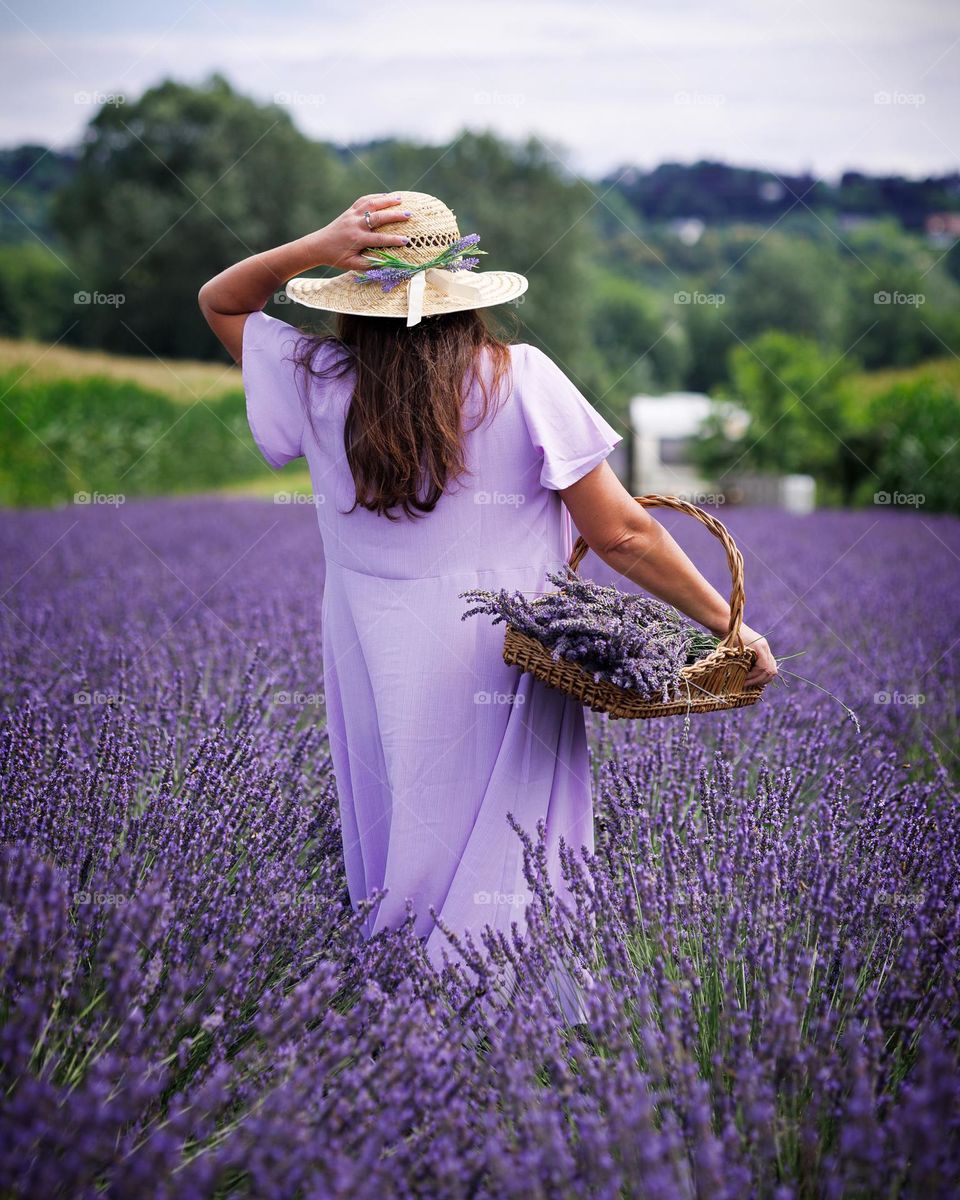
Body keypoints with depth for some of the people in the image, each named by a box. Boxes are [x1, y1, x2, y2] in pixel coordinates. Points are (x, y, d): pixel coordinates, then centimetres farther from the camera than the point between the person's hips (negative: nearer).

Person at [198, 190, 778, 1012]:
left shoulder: (319, 385, -2)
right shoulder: (520, 379, -9)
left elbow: (219, 301, 17)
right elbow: (622, 535, -8)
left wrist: (315, 249, -1)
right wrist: (728, 623, 1)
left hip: (377, 672, 3)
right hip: (506, 676, -3)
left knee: (399, 876, 17)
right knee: (500, 888, 5)